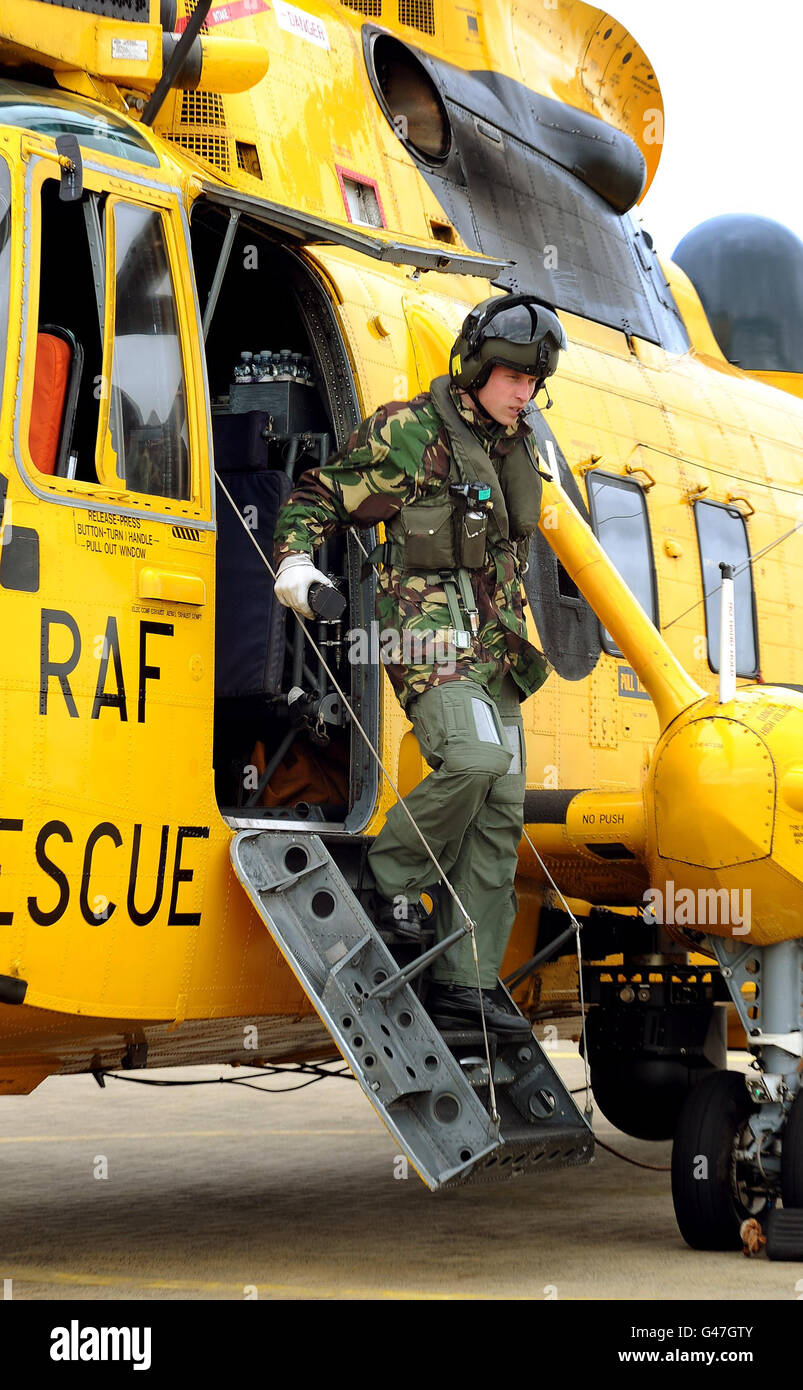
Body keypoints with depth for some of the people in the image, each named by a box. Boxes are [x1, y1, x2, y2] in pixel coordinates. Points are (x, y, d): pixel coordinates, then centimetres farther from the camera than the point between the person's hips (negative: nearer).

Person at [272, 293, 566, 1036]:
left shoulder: (517, 450, 18)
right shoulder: (408, 432, -3)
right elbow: (320, 495, 2)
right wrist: (296, 562, -13)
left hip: (495, 647, 8)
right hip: (431, 632, -8)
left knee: (501, 809, 1)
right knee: (475, 757, -31)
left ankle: (465, 981, 3)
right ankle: (393, 876, -6)